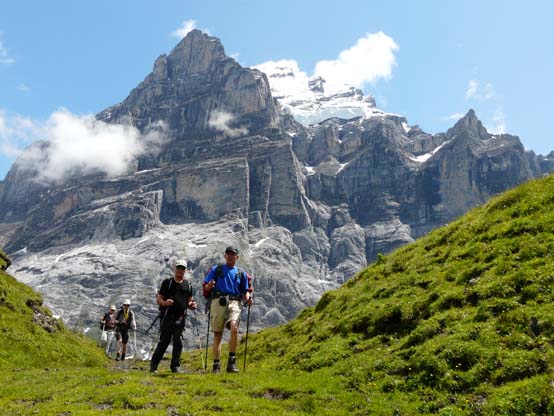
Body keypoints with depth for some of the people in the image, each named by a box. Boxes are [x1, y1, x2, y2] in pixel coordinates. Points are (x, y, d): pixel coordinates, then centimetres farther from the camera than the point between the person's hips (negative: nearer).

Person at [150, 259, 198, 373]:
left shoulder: (187, 284, 15)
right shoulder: (167, 282, 6)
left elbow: (189, 302, 19)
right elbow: (158, 299, 3)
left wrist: (192, 305, -4)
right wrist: (165, 303, -19)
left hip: (180, 317, 3)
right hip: (167, 316, -2)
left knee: (178, 342, -1)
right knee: (164, 341, -3)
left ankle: (176, 366, 6)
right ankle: (153, 365, 12)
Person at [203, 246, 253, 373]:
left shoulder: (242, 273, 21)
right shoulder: (216, 269, 17)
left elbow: (245, 291, 22)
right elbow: (205, 287, 12)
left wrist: (247, 299, 0)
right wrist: (209, 286, -12)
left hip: (234, 302, 0)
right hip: (217, 301, 0)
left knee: (234, 329, -23)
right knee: (217, 334, 0)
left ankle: (232, 362, -16)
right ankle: (216, 365, 8)